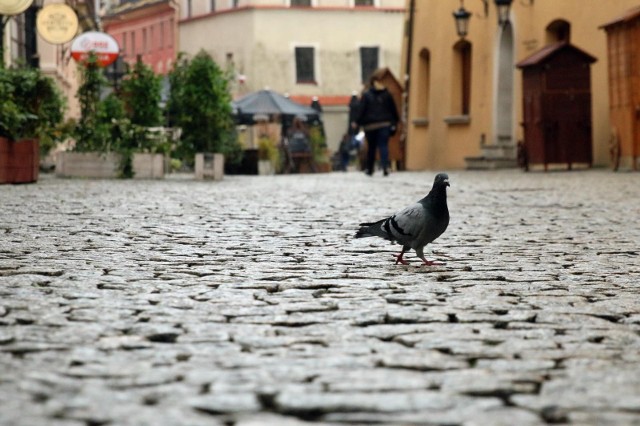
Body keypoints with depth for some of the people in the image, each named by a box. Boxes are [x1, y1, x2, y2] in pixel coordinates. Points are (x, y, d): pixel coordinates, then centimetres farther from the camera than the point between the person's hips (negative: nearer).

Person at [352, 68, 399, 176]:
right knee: (383, 146, -5)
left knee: (371, 147, 10)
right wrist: (395, 122, 17)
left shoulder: (366, 95, -3)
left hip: (370, 126, -1)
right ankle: (385, 166, -24)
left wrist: (357, 122, 1)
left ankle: (369, 169, 18)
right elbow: (393, 109, 9)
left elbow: (361, 110, -6)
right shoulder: (386, 94, 5)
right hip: (385, 124, 1)